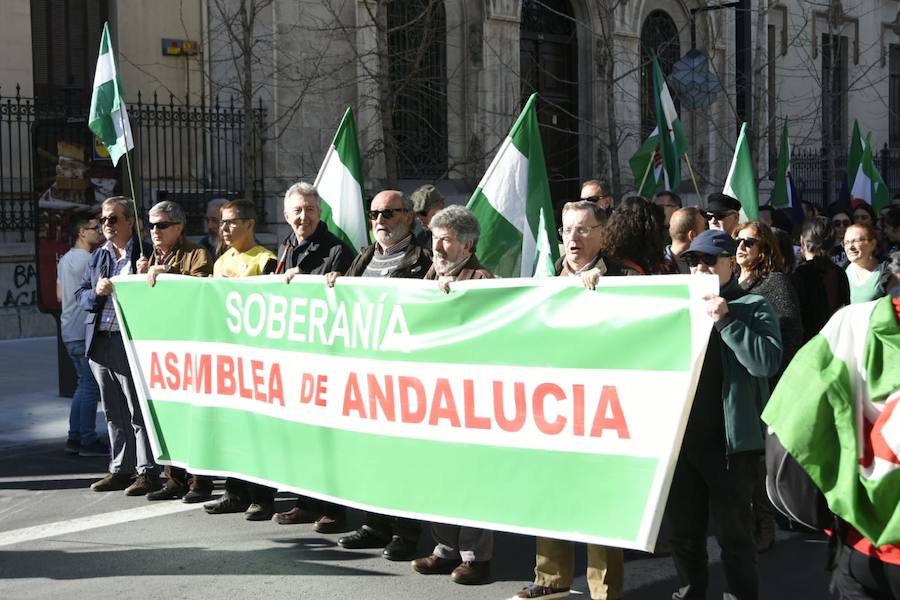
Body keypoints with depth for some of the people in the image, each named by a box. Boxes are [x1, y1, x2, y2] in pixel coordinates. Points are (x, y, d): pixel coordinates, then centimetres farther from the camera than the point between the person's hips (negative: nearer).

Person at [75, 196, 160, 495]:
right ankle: (121, 469, 21)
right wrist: (97, 292, -4)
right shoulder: (97, 257, 17)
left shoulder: (145, 253, -3)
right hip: (99, 342, 7)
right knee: (113, 411, 13)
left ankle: (147, 471, 2)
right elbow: (80, 294, 16)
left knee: (138, 409, -4)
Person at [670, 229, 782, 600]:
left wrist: (725, 319, -19)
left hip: (730, 439, -5)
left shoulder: (753, 307, -1)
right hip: (681, 435, 5)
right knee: (683, 530, 14)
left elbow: (768, 361, -15)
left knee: (733, 532, 3)